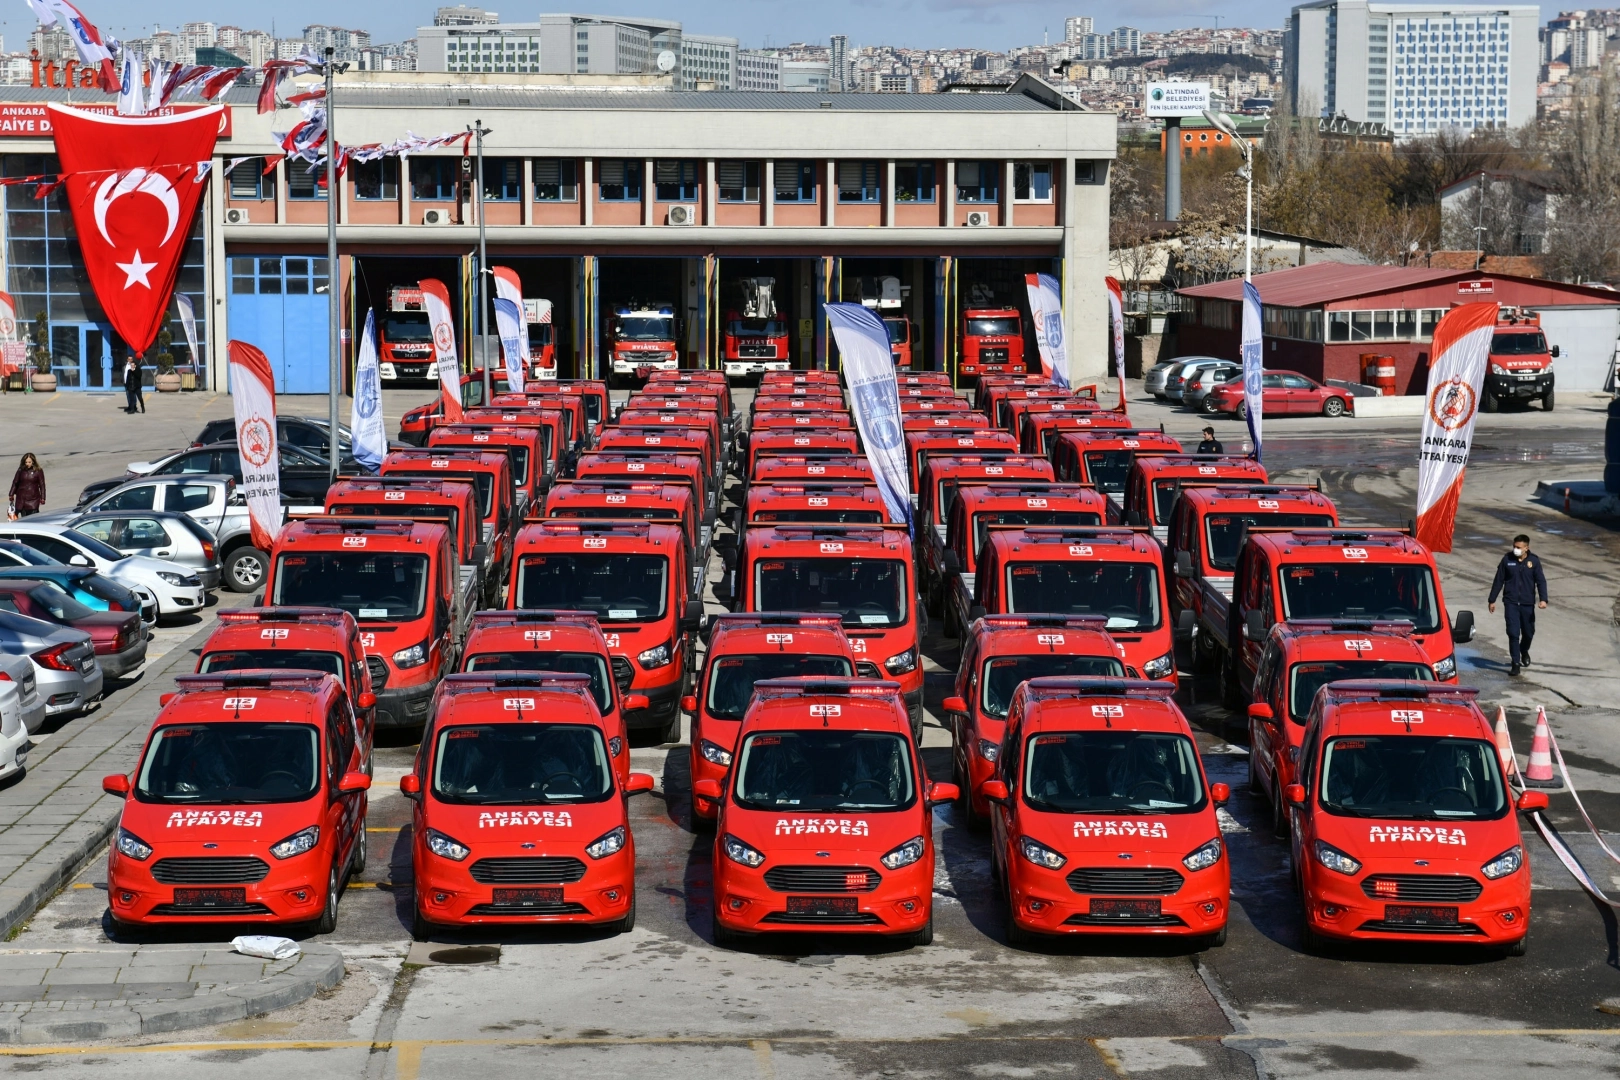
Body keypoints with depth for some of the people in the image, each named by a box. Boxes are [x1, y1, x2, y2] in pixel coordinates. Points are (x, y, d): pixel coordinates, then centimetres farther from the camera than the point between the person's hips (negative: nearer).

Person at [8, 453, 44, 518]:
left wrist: (42, 498, -2)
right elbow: (15, 483, 11)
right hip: (21, 498, 2)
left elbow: (42, 485, 0)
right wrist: (11, 494, 12)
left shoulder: (38, 471, -3)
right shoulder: (21, 470, 2)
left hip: (33, 498, -2)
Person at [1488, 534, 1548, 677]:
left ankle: (1524, 652, 44)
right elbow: (1498, 581, 4)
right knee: (1513, 633, -8)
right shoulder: (1507, 560, -2)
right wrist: (1492, 600, 7)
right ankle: (1515, 663, -4)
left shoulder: (1533, 561, -3)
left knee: (1528, 632, 13)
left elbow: (1541, 581, -3)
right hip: (1511, 602, -1)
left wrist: (1543, 599, -18)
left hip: (1528, 603, 1)